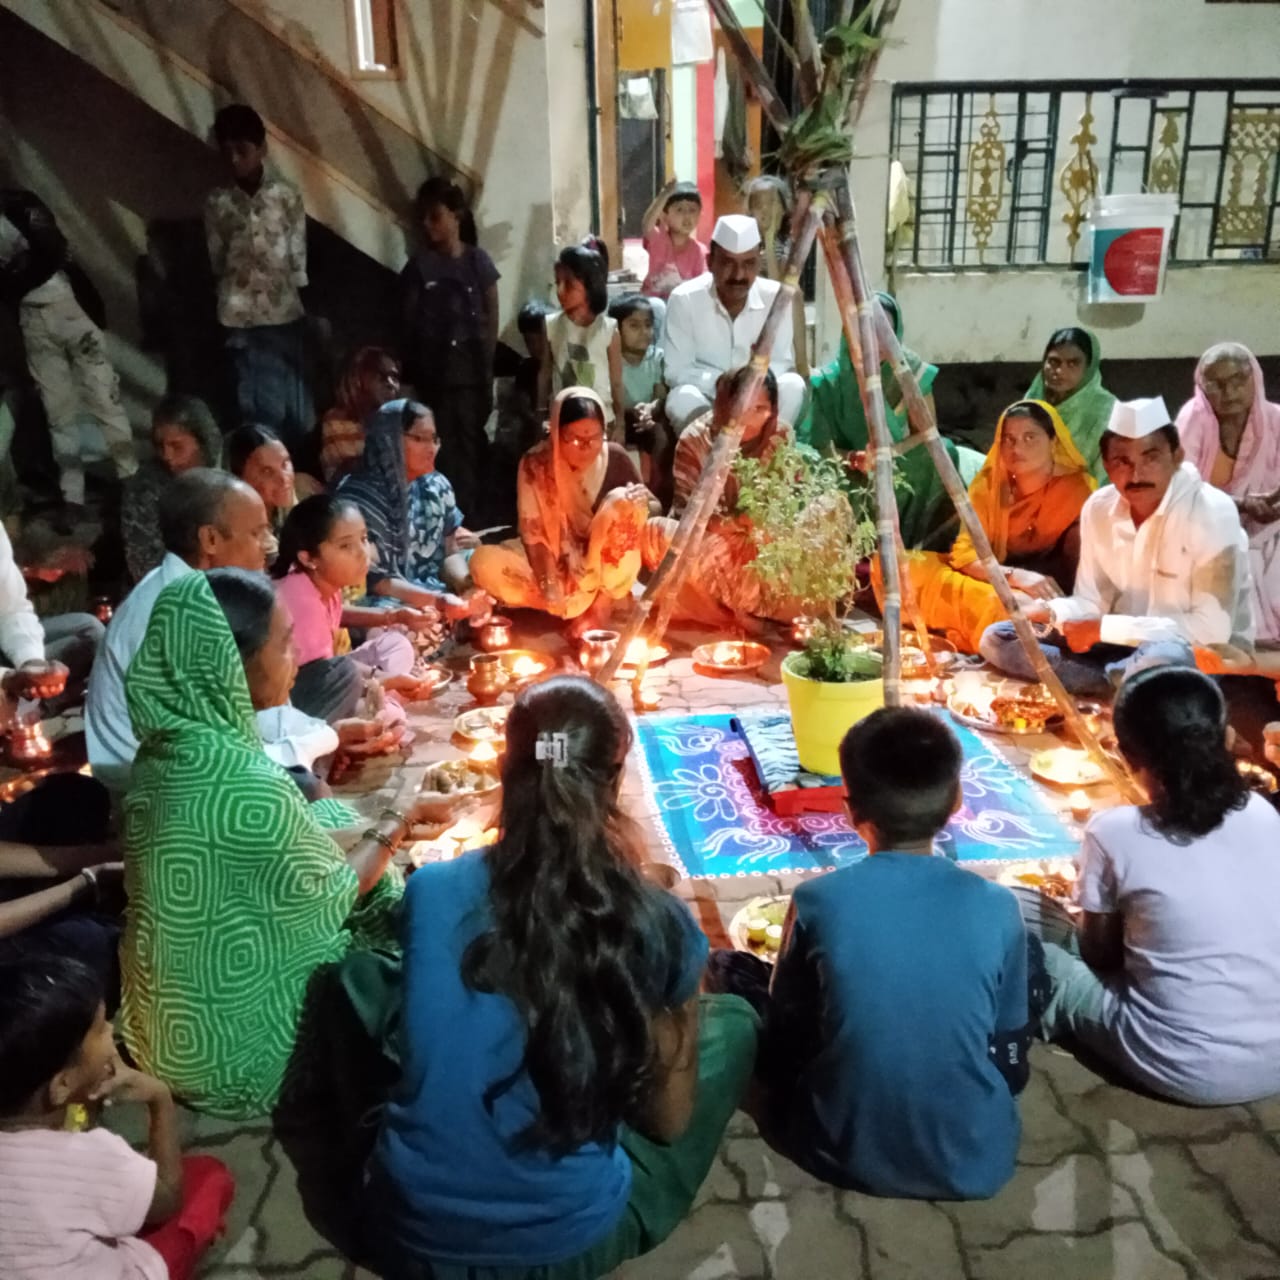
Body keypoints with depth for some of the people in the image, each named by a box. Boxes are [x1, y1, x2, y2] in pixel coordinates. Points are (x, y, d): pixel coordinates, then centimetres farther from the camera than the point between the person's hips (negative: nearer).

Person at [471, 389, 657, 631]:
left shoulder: (614, 458, -12)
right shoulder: (536, 464, -15)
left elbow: (652, 506, 0)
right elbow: (533, 533, -15)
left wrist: (643, 503, -26)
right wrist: (549, 585, -28)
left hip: (605, 565, 0)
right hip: (555, 563, 0)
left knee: (622, 501, -28)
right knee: (485, 563, -26)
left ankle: (602, 602, -19)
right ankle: (584, 603, -20)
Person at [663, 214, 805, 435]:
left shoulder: (775, 296, -7)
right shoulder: (684, 300, -13)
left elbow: (783, 363, -6)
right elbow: (677, 372, -14)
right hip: (705, 398, -2)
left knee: (792, 386, -26)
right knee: (683, 398, -34)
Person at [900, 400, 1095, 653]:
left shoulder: (1077, 490, -8)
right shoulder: (989, 482, 0)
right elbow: (964, 552, -10)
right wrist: (1015, 575, -28)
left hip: (1043, 600, -3)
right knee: (903, 566, -19)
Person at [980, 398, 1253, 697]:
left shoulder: (1213, 513, -20)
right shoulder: (1098, 508, -2)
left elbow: (1212, 629, -24)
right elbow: (1091, 601, 5)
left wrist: (1105, 628, -24)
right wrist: (1049, 613, -18)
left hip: (1207, 655, -6)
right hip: (1127, 645, 7)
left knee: (1162, 658, -43)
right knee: (996, 640, -5)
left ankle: (1105, 681, -11)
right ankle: (1119, 683, -13)